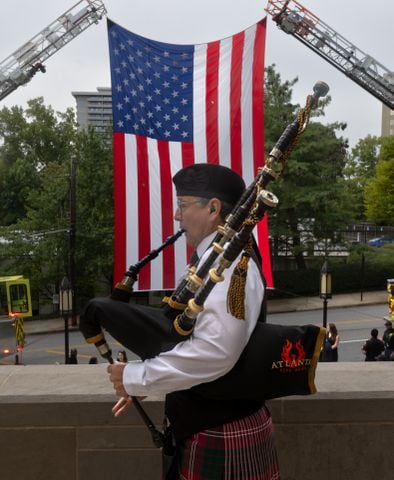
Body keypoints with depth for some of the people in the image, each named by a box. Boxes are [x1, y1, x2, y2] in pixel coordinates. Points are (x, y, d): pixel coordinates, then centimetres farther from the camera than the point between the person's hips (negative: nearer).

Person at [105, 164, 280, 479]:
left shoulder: (228, 263, -22)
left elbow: (214, 351, -33)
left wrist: (135, 378, -23)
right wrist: (147, 380, 7)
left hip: (223, 435, -9)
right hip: (212, 425, 9)